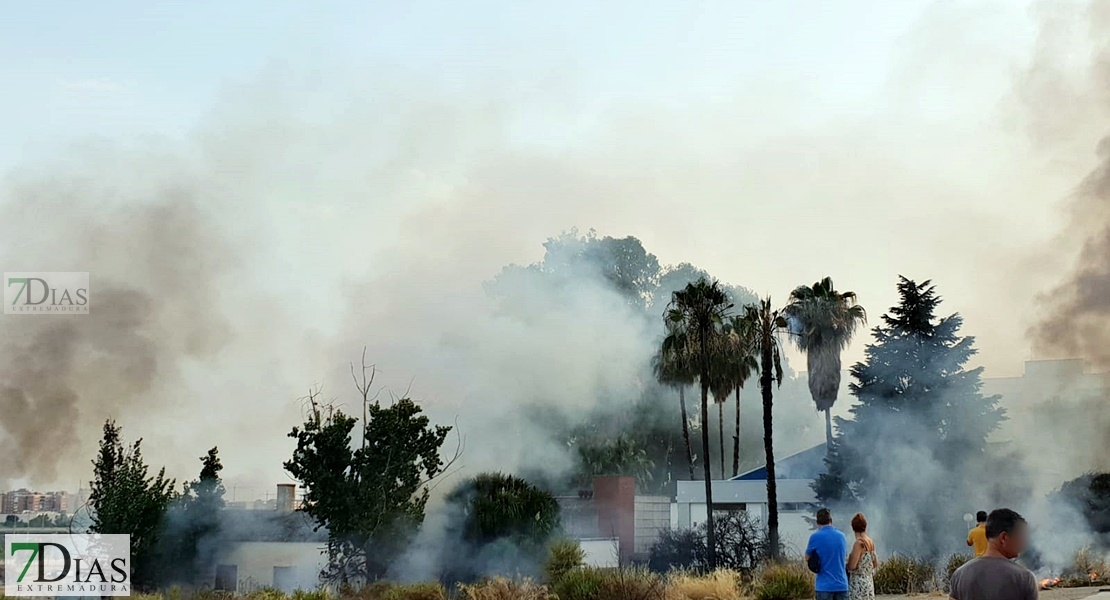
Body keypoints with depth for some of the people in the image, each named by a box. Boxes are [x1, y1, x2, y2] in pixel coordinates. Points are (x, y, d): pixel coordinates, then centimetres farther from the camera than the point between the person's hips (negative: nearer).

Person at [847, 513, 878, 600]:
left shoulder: (859, 543, -14)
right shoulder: (870, 542, 8)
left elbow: (852, 566, -18)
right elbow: (876, 564, 16)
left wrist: (849, 557, 2)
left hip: (858, 584, -8)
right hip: (869, 582, 8)